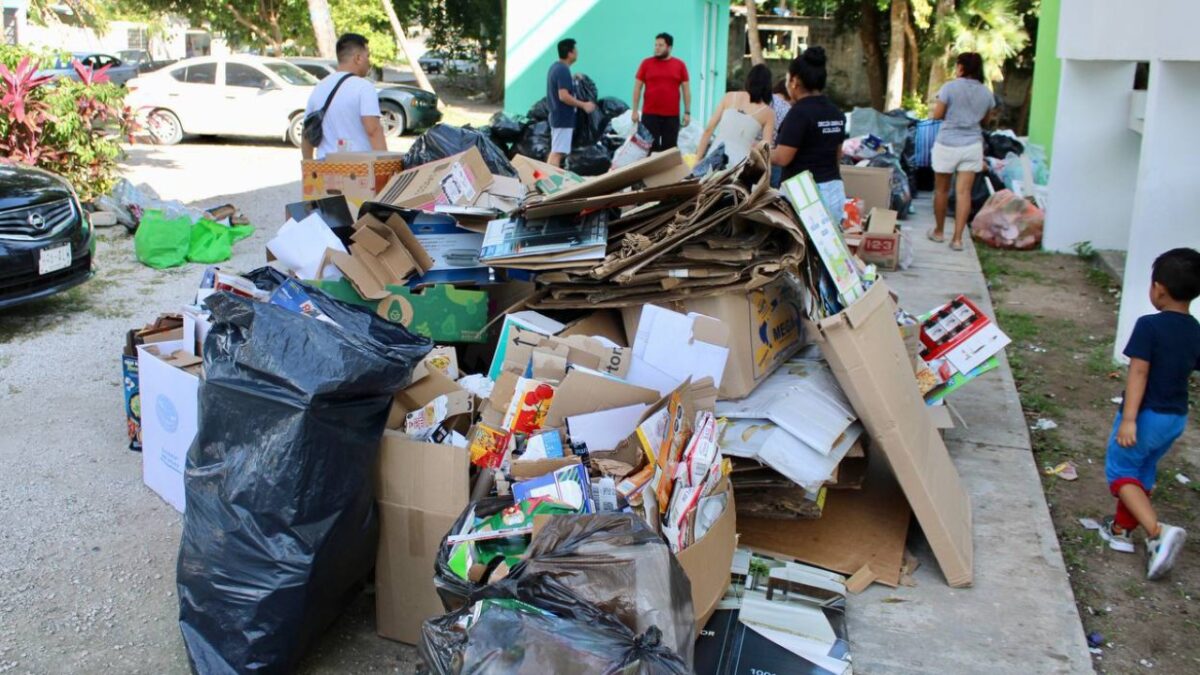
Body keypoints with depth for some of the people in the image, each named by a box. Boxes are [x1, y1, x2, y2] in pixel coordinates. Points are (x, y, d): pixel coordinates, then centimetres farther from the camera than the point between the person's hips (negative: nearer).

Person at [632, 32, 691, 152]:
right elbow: (637, 88, 5)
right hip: (649, 114, 0)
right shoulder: (646, 63, 3)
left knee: (669, 149, 5)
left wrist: (687, 112, 2)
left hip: (672, 115, 1)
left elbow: (686, 89, 7)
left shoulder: (680, 65, 4)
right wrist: (635, 111, -1)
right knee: (649, 148, 2)